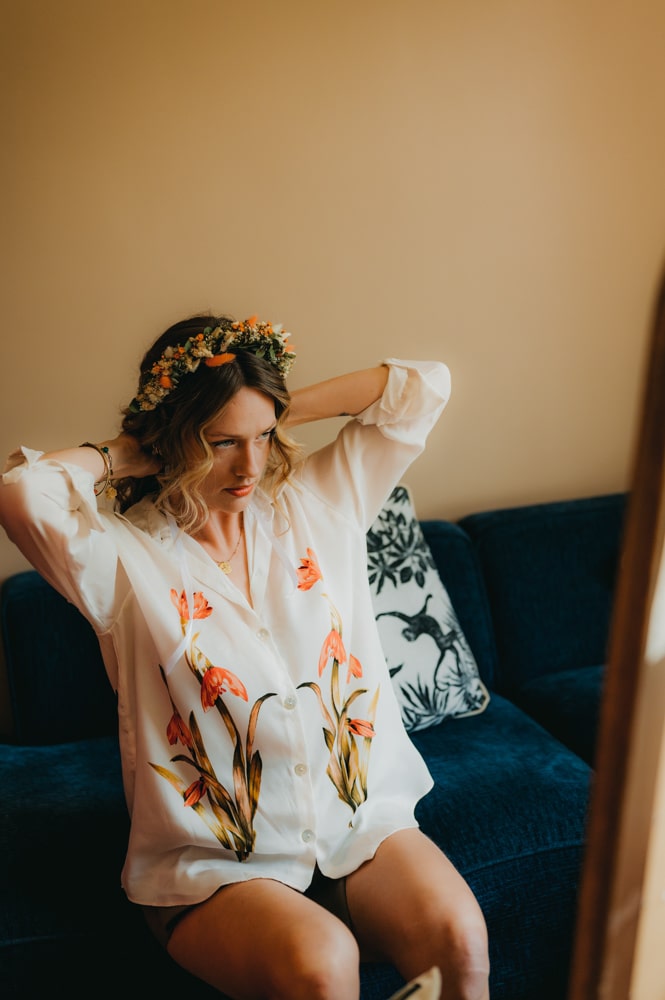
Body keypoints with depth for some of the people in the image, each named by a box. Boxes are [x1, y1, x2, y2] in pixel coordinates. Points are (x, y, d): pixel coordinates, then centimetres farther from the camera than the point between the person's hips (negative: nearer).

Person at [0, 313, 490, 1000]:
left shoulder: (315, 504, 4)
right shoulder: (124, 556, -8)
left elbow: (422, 387, 4)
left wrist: (281, 412, 0)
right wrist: (121, 454, -8)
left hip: (362, 820, 3)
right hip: (215, 864, -3)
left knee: (460, 938, -21)